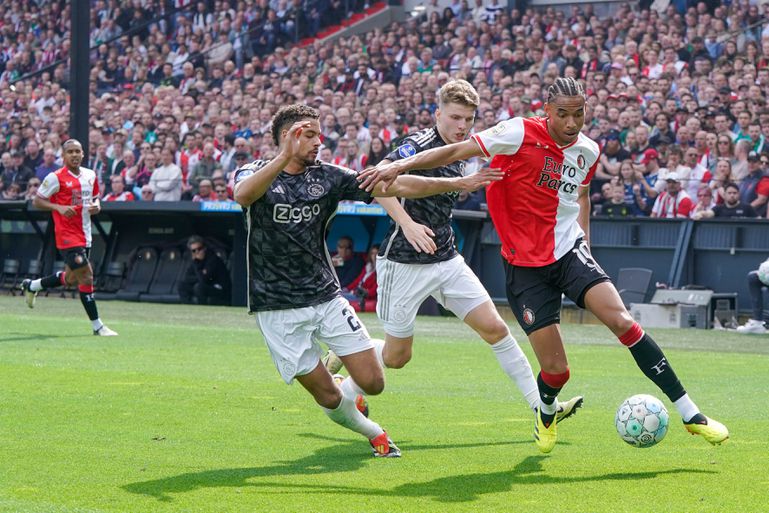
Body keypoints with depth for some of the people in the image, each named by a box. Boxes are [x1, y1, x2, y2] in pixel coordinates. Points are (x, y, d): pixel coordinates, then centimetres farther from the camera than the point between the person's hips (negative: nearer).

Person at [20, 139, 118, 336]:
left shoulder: (90, 176, 9)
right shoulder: (55, 178, -9)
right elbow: (37, 201, -5)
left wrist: (96, 207, -2)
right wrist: (59, 207, -20)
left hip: (85, 235, 7)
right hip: (67, 236, -7)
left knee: (71, 278, 19)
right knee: (86, 276, -12)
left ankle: (31, 285, 43)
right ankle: (97, 326, -6)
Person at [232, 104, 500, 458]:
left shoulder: (328, 177, 4)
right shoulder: (255, 173, -5)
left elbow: (397, 186, 3)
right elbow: (243, 195, -31)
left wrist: (458, 184, -4)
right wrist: (284, 157, -44)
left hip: (327, 296, 4)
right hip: (278, 307, -4)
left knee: (371, 382, -3)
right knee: (327, 396, -2)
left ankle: (349, 397, 33)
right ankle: (374, 435, 27)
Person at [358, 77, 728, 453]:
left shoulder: (588, 151, 3)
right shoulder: (519, 134, -14)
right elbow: (456, 151, -14)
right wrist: (399, 166, -22)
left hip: (569, 250, 4)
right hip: (526, 265, -3)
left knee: (622, 322, -18)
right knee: (556, 370, -6)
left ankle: (689, 414, -11)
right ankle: (546, 417, 33)